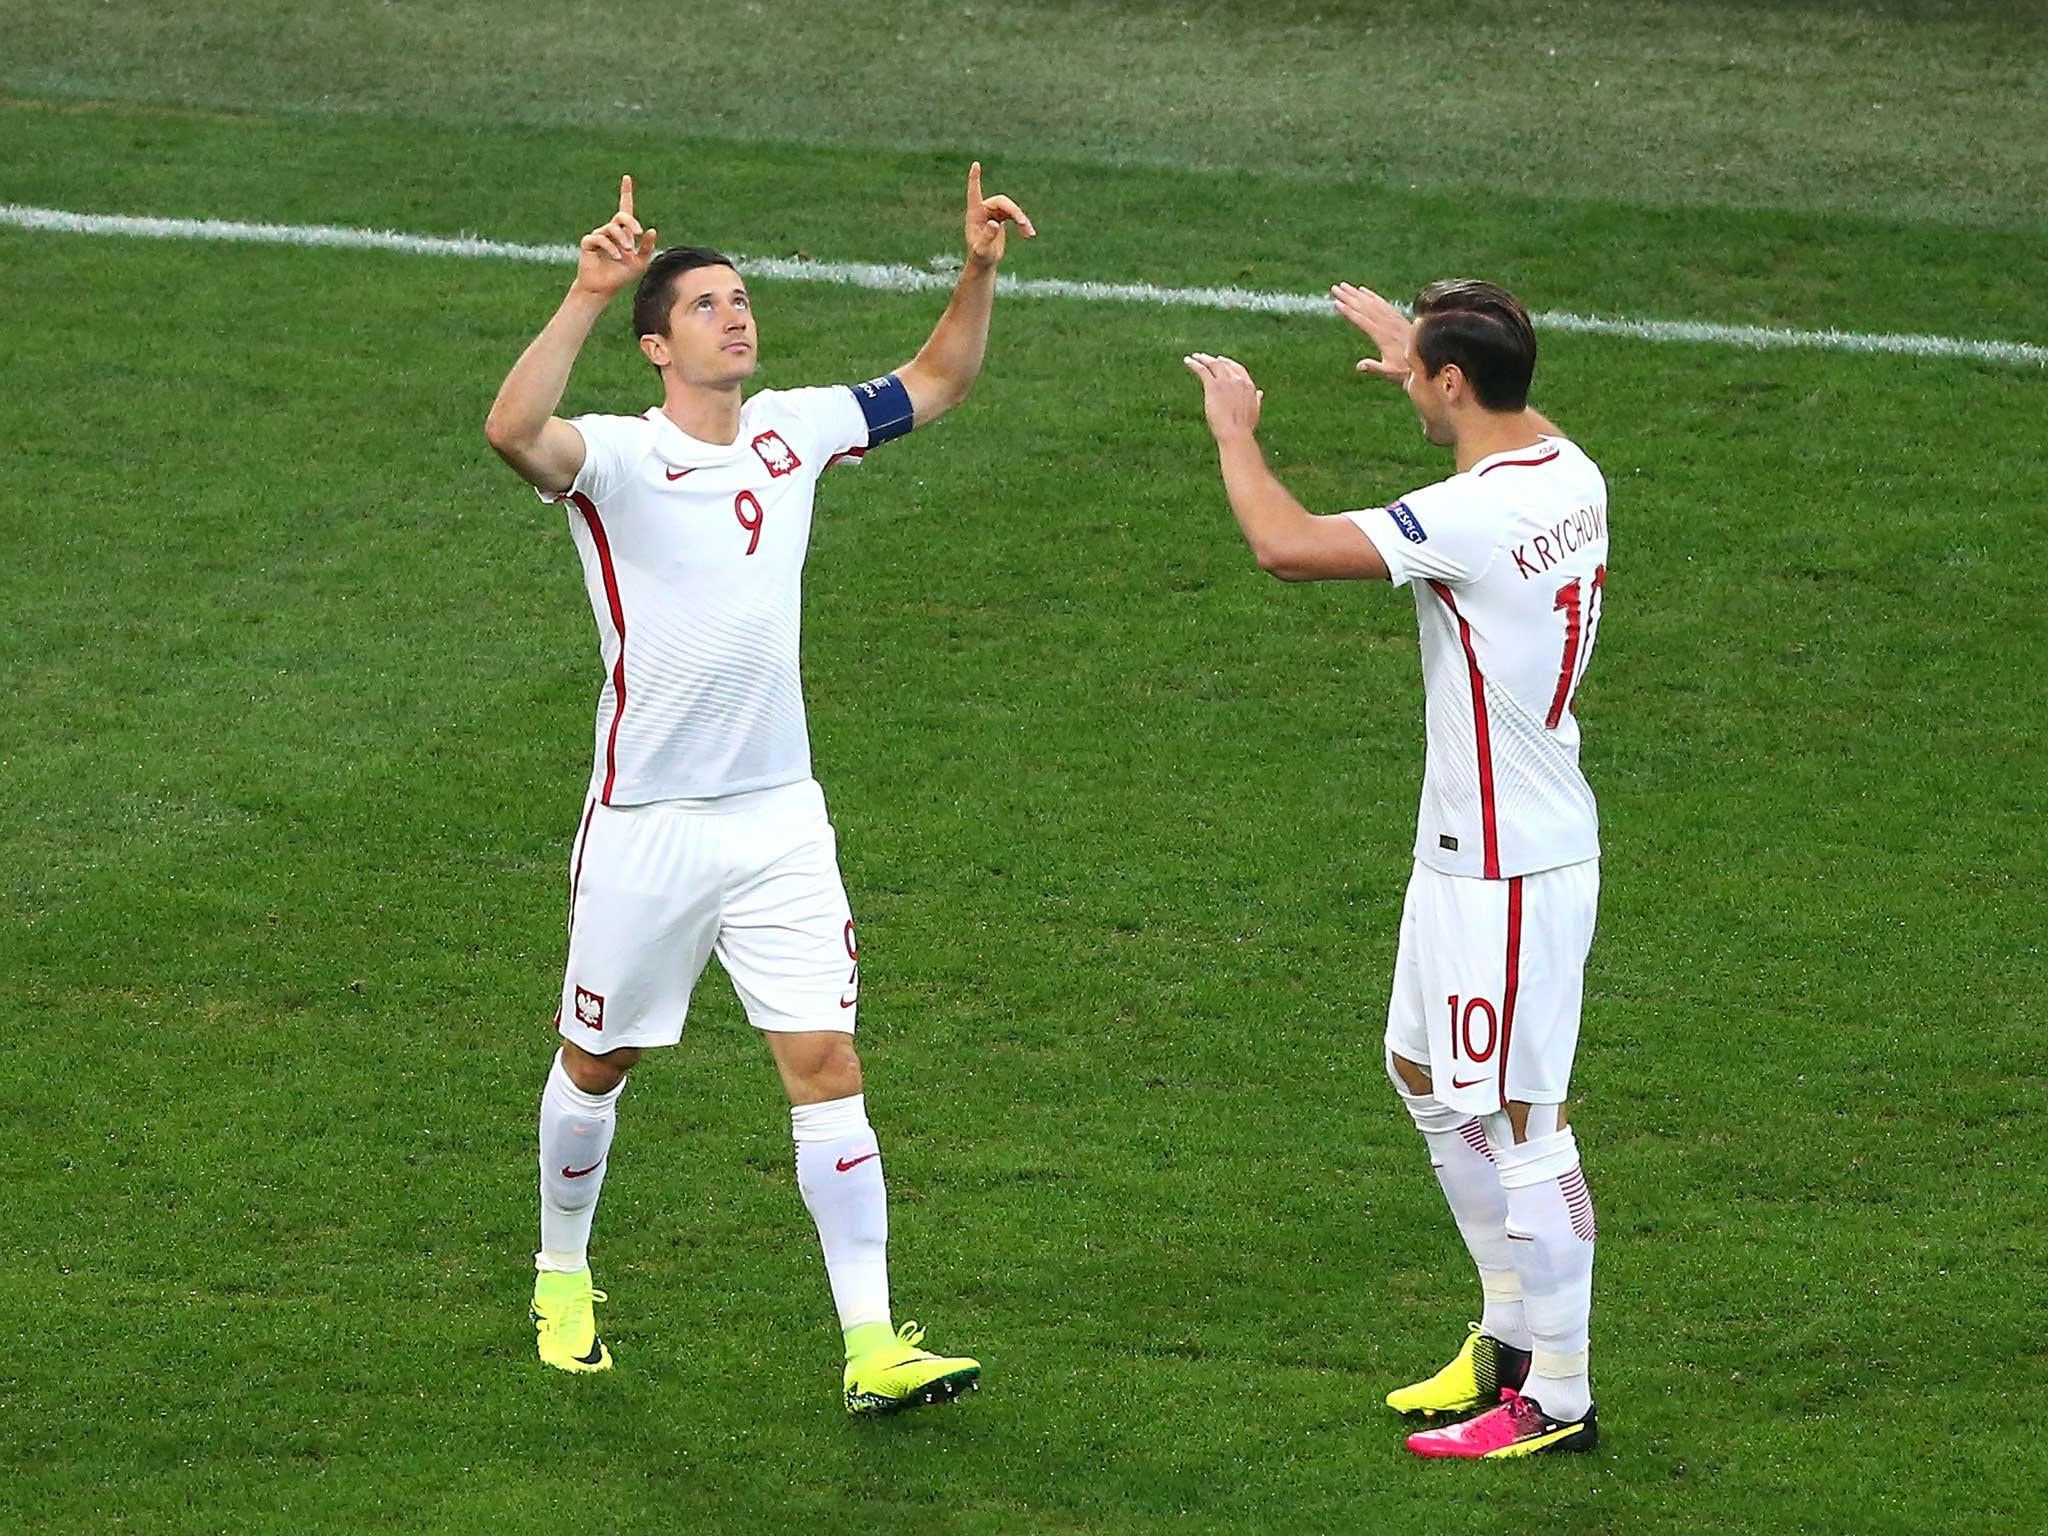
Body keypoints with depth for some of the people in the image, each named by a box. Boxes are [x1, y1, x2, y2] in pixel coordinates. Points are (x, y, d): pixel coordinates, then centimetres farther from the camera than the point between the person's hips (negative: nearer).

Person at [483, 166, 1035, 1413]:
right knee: (598, 1063, 14)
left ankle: (873, 1347, -8)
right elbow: (513, 431, -37)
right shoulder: (616, 458, -14)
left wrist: (980, 272, 1)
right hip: (646, 827, -3)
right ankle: (563, 1278, 39)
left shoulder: (793, 431, 3)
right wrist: (587, 297, -45)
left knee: (827, 1062, -6)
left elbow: (938, 383, 17)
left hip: (780, 818, 3)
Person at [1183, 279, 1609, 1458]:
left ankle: (1557, 1399, 3)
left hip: (1510, 868, -10)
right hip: (1468, 848, 10)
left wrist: (1235, 430, -9)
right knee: (1426, 1076, 22)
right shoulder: (1571, 476, 4)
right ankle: (1512, 1337, 32)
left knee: (1521, 1119, -4)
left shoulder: (1473, 517, -24)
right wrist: (1416, 350, 43)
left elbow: (1286, 544, -26)